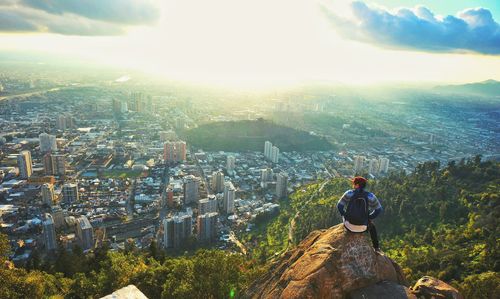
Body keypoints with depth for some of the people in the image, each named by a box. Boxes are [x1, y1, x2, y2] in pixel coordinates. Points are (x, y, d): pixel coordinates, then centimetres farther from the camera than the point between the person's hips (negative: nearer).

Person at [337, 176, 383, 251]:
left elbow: (339, 206, -4)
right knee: (372, 226, 37)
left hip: (349, 226, 0)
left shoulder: (349, 193, -9)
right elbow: (379, 209, 3)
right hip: (362, 228, 1)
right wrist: (369, 218, 11)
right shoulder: (370, 196, -7)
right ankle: (376, 248, 45)